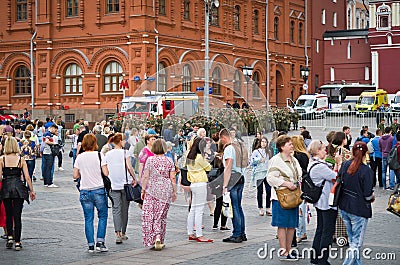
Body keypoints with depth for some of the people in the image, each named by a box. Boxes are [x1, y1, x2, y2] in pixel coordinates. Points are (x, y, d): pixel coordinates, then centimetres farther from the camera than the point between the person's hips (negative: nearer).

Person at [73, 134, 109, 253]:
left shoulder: (79, 158, 2)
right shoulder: (99, 155, -6)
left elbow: (75, 176, 2)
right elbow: (106, 173, -10)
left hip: (84, 191, 2)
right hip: (99, 190, -2)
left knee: (88, 219, 8)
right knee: (103, 215, 10)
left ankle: (91, 245, 7)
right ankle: (100, 242, 2)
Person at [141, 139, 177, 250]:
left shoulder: (150, 160, -2)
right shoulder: (169, 161, 2)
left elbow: (146, 176, -3)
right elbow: (172, 178, 2)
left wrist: (143, 190, 4)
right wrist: (174, 192, 11)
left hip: (151, 190, -2)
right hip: (165, 191, 2)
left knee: (149, 215, 2)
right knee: (161, 216, 8)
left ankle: (151, 239, -8)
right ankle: (159, 238, 1)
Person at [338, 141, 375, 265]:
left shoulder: (345, 165, -2)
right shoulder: (366, 170, -18)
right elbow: (368, 194, -17)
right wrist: (372, 197, 4)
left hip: (344, 208, 6)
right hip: (359, 210, -6)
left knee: (352, 240, 19)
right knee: (357, 243, 1)